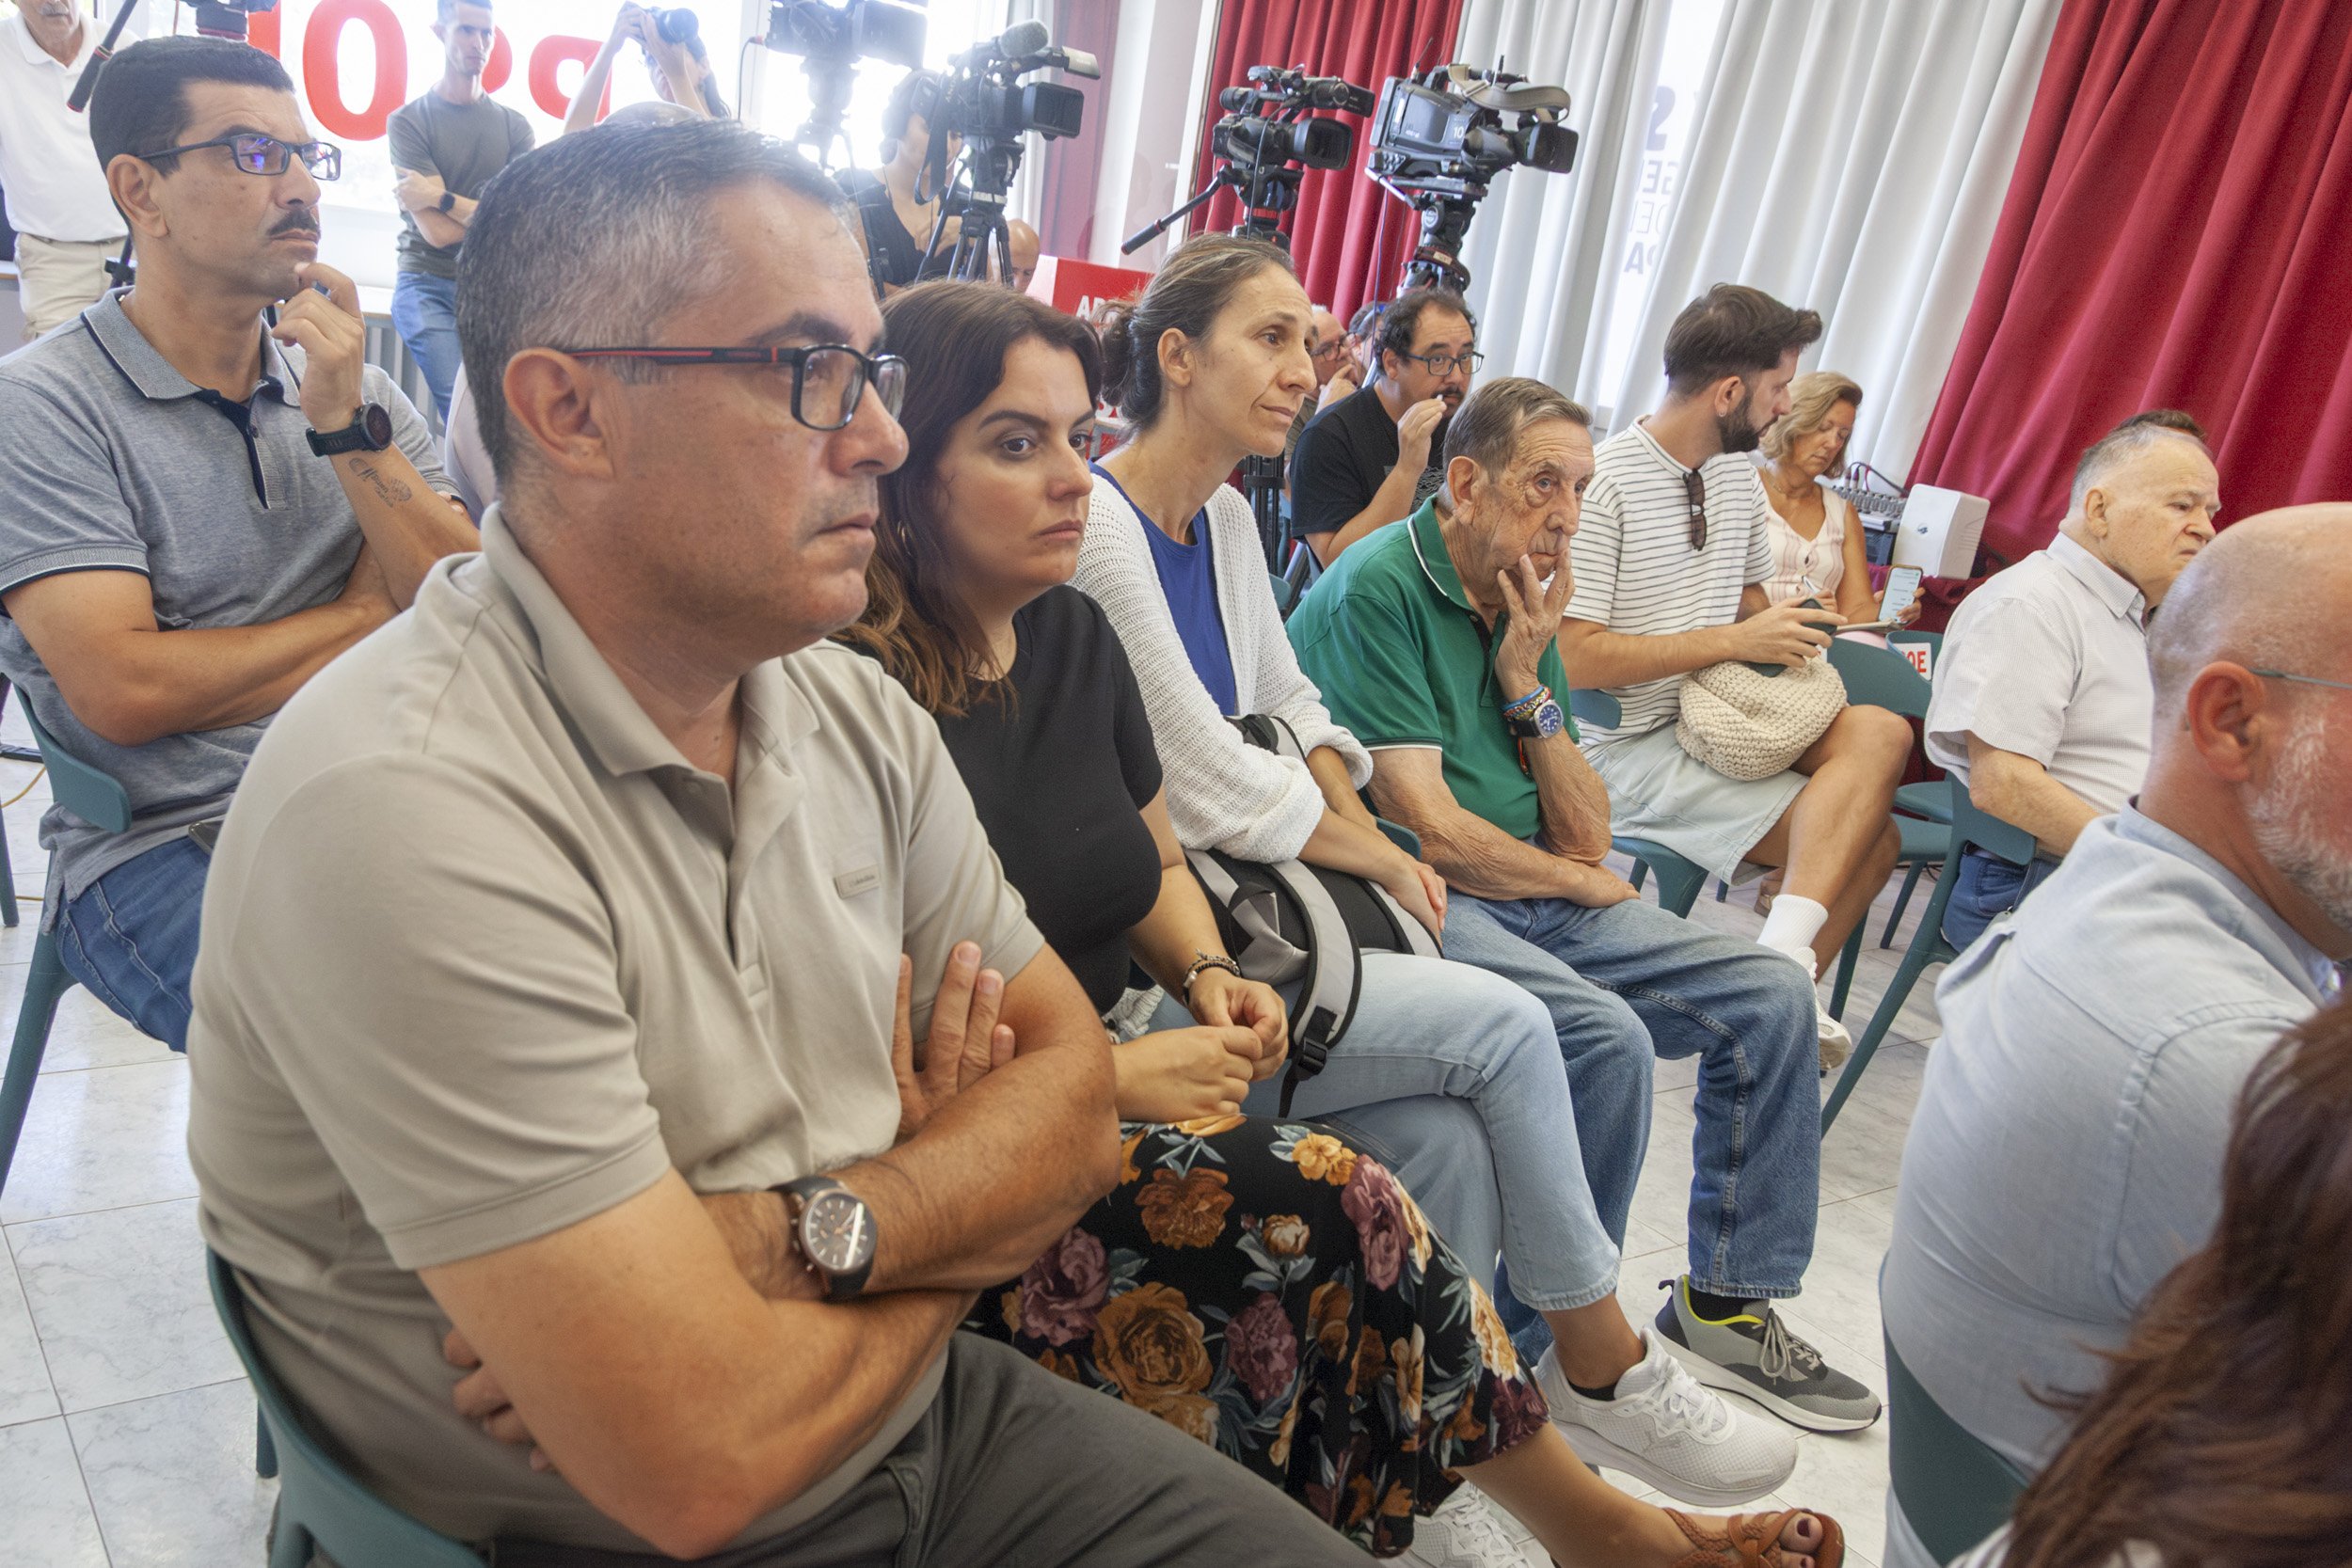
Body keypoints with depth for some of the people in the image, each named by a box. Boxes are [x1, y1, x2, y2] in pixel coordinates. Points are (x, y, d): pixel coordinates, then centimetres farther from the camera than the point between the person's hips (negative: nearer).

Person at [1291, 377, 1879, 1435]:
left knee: (1771, 994, 0)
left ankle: (1728, 1305, 11)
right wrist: (1582, 883, -1)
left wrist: (1527, 680, -4)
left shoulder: (1522, 605, 13)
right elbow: (1431, 832, -17)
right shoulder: (1376, 592, -11)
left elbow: (1587, 837, 9)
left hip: (1538, 899, 8)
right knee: (1605, 1037, -30)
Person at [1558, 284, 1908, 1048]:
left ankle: (1782, 962, -22)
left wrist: (1784, 631, 3)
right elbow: (1574, 657, -21)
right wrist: (1735, 642, -17)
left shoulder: (1739, 476, 13)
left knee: (1881, 731, -18)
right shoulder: (1601, 483, -14)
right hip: (1629, 746, -8)